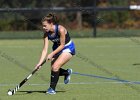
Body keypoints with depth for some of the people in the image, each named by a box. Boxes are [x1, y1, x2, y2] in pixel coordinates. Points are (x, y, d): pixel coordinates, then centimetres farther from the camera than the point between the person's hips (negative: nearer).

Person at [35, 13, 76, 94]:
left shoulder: (61, 29, -31)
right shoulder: (46, 33, -14)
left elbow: (62, 45, -23)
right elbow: (45, 49, -15)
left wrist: (51, 54, -27)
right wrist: (40, 62, -23)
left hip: (68, 48, -7)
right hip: (57, 48, 7)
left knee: (55, 67, -21)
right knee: (53, 69, 3)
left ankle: (52, 88, -10)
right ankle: (67, 72, 34)